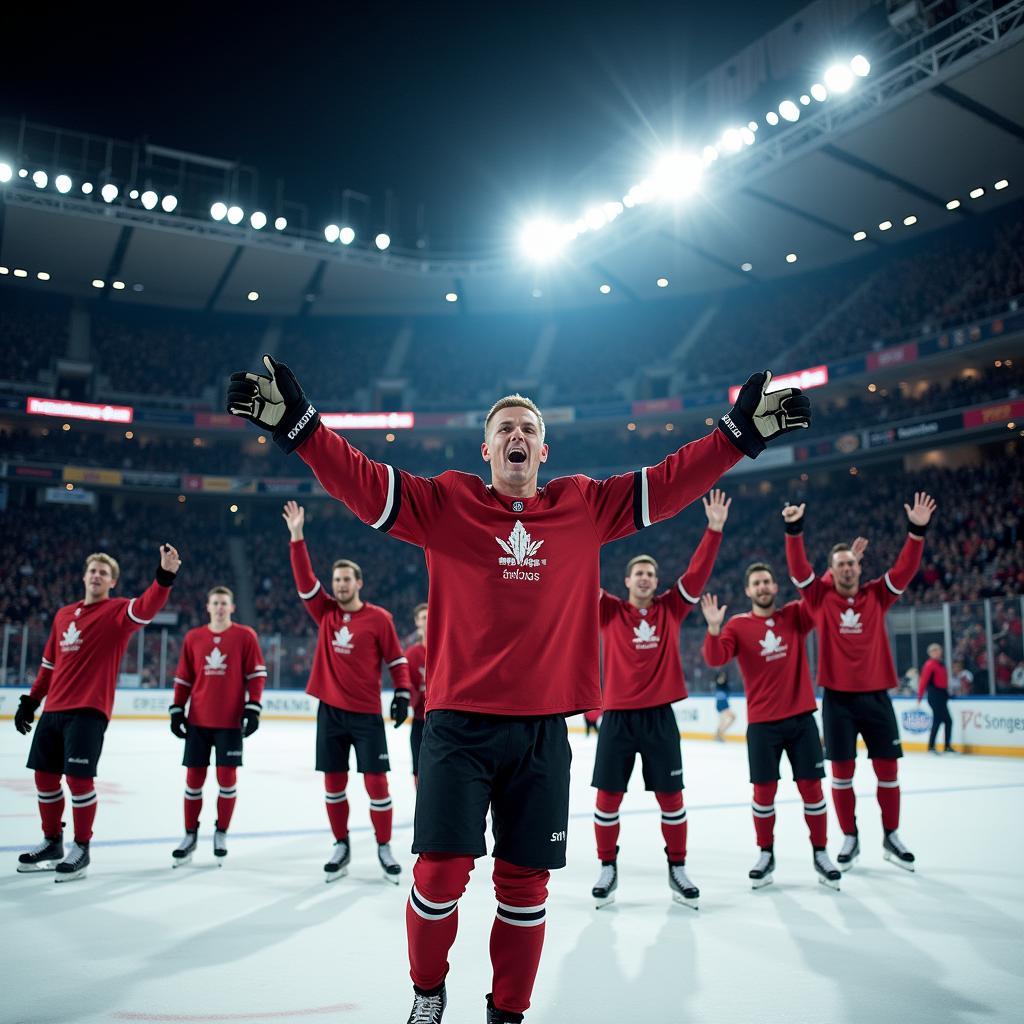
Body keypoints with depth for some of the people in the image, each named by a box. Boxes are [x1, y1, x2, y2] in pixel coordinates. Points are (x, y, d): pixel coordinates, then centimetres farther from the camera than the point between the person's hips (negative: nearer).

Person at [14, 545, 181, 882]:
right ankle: (52, 842, 28)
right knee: (44, 775, 11)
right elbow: (49, 664, 22)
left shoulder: (118, 611, -4)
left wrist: (165, 576, -44)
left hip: (89, 710, -6)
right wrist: (30, 701, 20)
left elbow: (147, 607, -27)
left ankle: (81, 848, 8)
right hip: (53, 709, 7)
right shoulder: (63, 615, 15)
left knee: (78, 777, -8)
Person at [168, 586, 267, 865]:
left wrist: (253, 708, -8)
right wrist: (177, 710, 5)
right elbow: (183, 678, 11)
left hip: (230, 721, -2)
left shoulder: (245, 636, -2)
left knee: (227, 776, 2)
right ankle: (190, 835, 17)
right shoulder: (193, 638, 6)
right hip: (198, 720, 2)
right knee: (194, 777, 6)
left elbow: (256, 674, -2)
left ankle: (221, 833, 17)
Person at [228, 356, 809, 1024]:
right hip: (459, 723, -2)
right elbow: (362, 482, -9)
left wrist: (743, 429, -3)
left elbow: (669, 483, 3)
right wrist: (295, 421, -21)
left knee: (526, 884, 10)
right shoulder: (446, 503, 1)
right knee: (441, 871, -1)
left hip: (542, 730, 2)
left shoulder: (585, 508, 6)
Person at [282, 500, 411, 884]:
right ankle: (341, 846, 21)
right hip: (330, 711, 3)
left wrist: (403, 693, -10)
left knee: (376, 781, -2)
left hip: (366, 713, -3)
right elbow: (304, 579, -3)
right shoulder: (325, 613, 5)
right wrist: (297, 537, -10)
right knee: (333, 782, 8)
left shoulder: (379, 618, -3)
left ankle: (384, 848, 12)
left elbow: (397, 658, 1)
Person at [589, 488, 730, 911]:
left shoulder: (671, 608, 6)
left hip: (660, 717, 1)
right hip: (617, 717, -1)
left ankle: (677, 870, 22)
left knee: (670, 797, 6)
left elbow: (698, 572, -2)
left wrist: (714, 529, -10)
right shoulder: (608, 611, 2)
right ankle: (607, 869, 20)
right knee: (608, 796, 3)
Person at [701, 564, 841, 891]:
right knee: (764, 790, 5)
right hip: (762, 723, -1)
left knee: (811, 787, 5)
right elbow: (715, 659, -14)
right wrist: (714, 628, -30)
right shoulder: (738, 625, -1)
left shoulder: (795, 615, 4)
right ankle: (766, 855, 21)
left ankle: (820, 854, 20)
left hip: (801, 718, 1)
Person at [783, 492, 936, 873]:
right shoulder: (820, 597, 0)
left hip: (875, 695, 2)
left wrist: (917, 530, -18)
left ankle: (891, 837, 23)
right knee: (842, 770, 4)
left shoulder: (877, 595, 4)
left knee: (887, 768, 8)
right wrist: (794, 529, -25)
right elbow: (798, 568, -12)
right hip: (837, 697, -2)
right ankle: (850, 839, 19)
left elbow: (906, 568, -5)